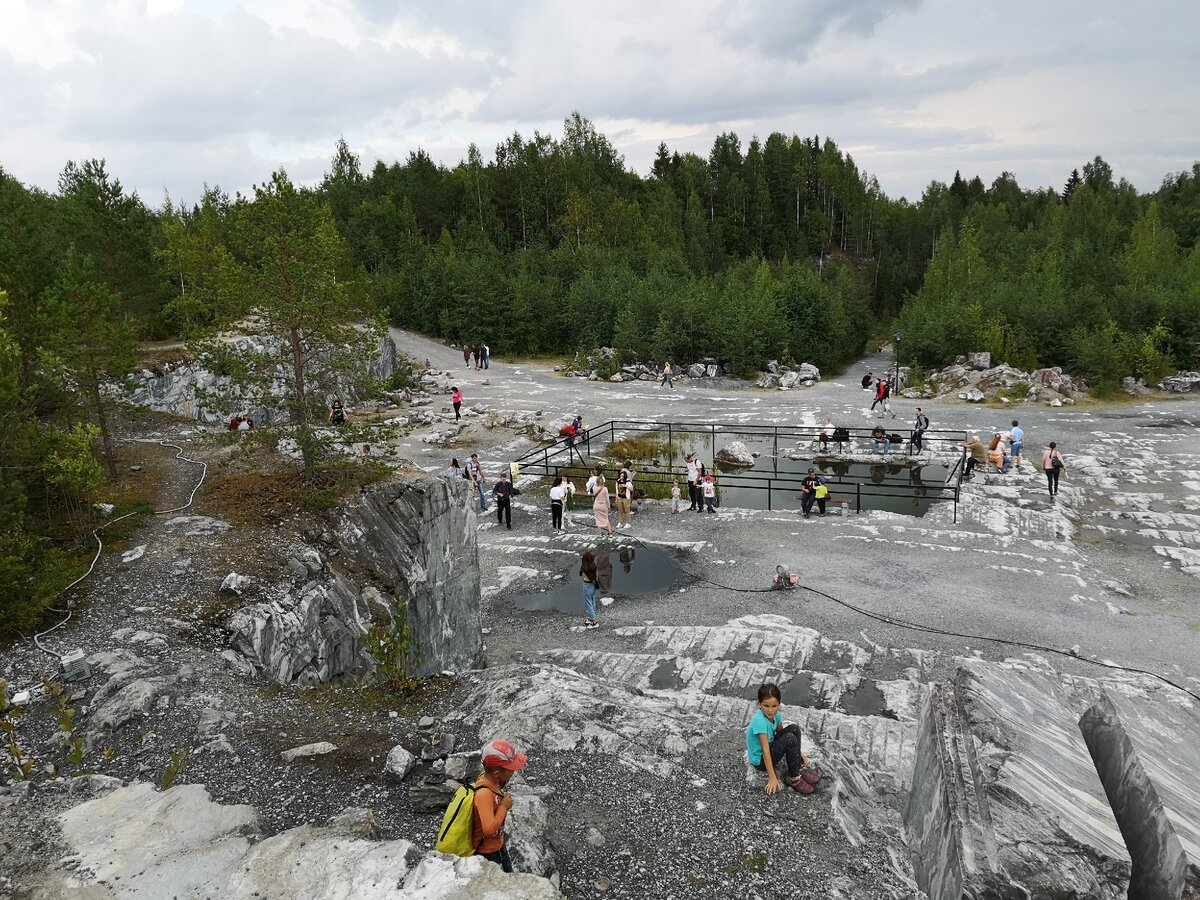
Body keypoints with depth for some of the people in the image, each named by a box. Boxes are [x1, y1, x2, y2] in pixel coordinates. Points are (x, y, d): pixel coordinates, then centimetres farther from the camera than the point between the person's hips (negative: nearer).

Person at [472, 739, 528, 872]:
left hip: (498, 845, 8)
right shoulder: (484, 794, -36)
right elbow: (489, 829, -43)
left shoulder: (492, 782, -10)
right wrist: (504, 807, -30)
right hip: (488, 853, -8)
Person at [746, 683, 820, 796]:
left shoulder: (776, 715, -7)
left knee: (794, 728, -7)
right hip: (760, 760, -8)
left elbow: (781, 734, 8)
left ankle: (798, 769, 0)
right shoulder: (759, 721, -31)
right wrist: (772, 778, -30)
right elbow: (765, 751, -31)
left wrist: (799, 754, 3)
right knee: (790, 739, -25)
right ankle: (794, 779, -9)